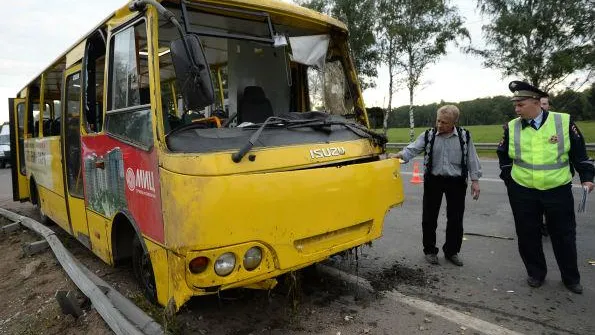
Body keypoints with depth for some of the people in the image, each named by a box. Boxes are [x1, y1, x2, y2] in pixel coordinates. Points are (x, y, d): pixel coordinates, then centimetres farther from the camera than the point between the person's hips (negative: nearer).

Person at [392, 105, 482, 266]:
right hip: (433, 180, 0)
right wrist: (399, 155, -30)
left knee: (455, 218, 9)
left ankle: (451, 251, 27)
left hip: (456, 182, 0)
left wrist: (475, 180, 0)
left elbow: (472, 159, 3)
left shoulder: (464, 136, -1)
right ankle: (430, 250, 23)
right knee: (429, 217, 6)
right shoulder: (428, 135, -2)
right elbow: (413, 149, -11)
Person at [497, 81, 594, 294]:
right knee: (527, 235, 9)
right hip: (522, 192, 1)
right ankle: (536, 273, 29)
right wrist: (508, 178, 9)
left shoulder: (563, 122, -5)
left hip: (558, 190, -1)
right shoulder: (512, 127, -2)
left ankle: (571, 278, 31)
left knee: (564, 235, 11)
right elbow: (504, 155, 12)